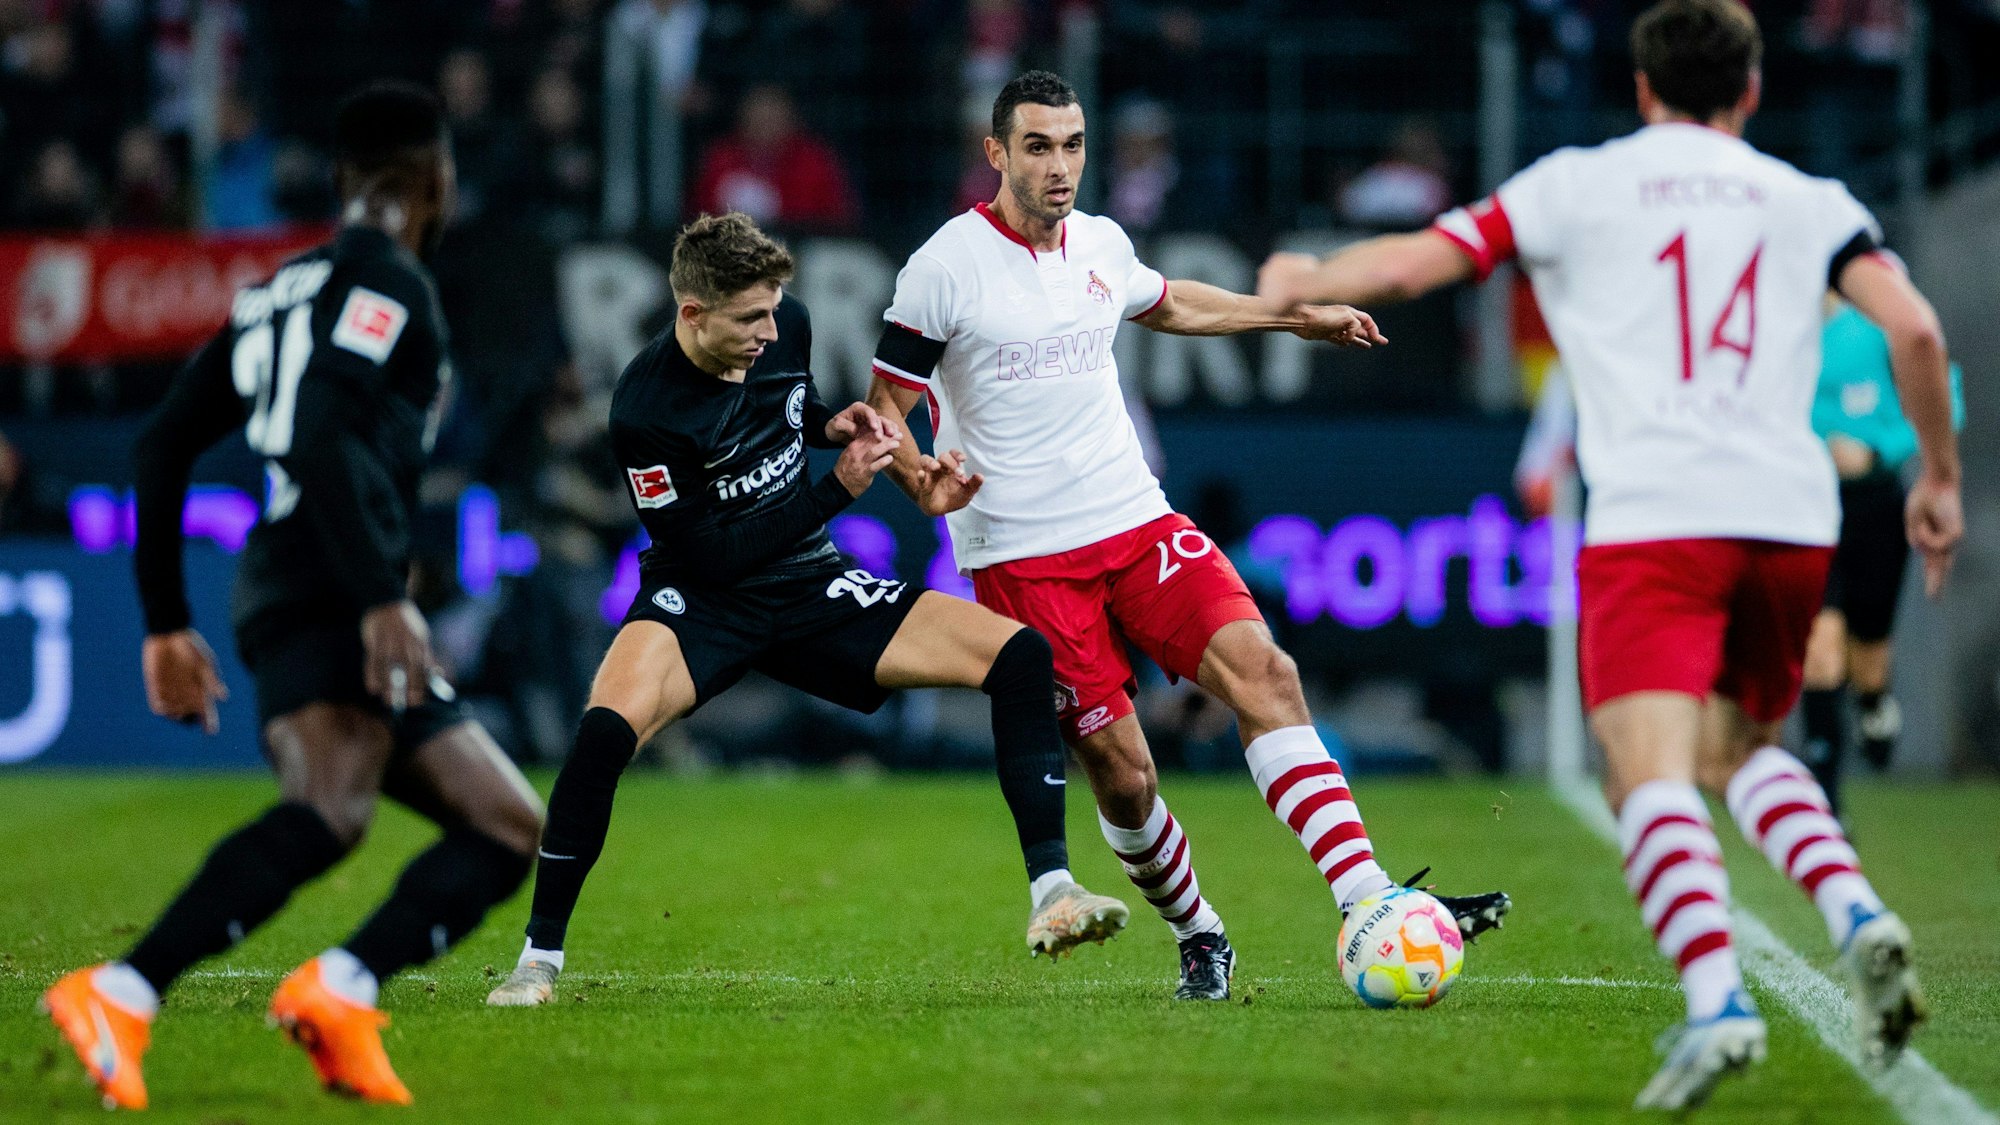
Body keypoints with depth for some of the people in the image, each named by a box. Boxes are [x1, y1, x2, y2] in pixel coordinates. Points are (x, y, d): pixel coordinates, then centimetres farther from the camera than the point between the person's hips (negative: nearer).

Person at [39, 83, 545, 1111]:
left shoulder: (279, 292, 26)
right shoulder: (386, 284, -1)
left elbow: (161, 446, 25)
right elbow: (318, 440, -18)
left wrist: (167, 622, 26)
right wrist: (381, 599, -23)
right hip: (331, 605, -10)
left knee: (511, 831, 7)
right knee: (330, 814, -33)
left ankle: (338, 994, -14)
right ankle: (121, 998, -46)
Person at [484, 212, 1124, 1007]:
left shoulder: (784, 326, -6)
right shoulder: (645, 410, -24)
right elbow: (711, 556, -20)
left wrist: (833, 424, -5)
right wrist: (838, 490, -21)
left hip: (811, 587, 5)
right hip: (700, 601, -5)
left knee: (1020, 654, -10)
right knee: (608, 729, -35)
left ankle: (1051, 893, -10)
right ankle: (539, 959, -19)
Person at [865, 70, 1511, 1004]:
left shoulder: (1102, 246, 9)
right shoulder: (945, 270, -8)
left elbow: (1167, 304, 33)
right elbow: (883, 409, -4)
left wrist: (1295, 318, 37)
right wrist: (921, 484, -25)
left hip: (1138, 522, 4)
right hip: (1024, 559, -4)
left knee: (1261, 670, -17)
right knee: (1120, 773, -8)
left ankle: (1369, 902, -26)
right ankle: (1199, 940, 18)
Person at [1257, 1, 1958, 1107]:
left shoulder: (1577, 183, 11)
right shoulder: (1808, 200, 16)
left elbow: (1413, 262, 9)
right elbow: (1914, 327, 4)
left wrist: (1301, 281, 28)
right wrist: (1939, 477, 15)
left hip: (1652, 515, -4)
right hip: (1792, 514, 4)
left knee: (1650, 777, -11)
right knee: (1739, 750, 24)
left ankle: (1717, 999, -35)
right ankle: (1855, 913, -3)